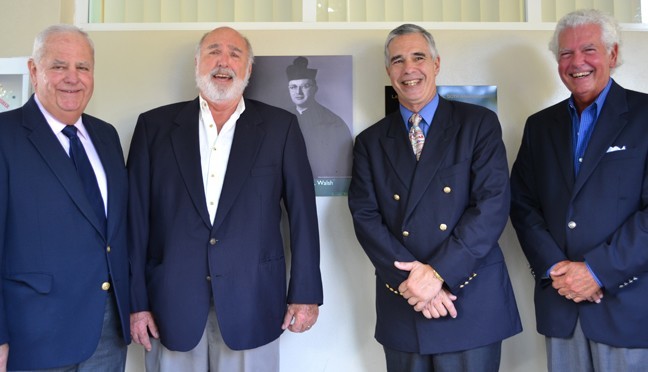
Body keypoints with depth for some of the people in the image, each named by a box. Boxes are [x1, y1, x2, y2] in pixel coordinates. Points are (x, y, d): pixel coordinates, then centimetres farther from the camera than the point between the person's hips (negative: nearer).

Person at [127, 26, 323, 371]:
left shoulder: (280, 126, 1)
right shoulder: (155, 125, 3)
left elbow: (302, 212, 0)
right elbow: (136, 217, 2)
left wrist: (305, 292, -2)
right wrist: (136, 300, 1)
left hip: (251, 302, 0)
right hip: (171, 302, 1)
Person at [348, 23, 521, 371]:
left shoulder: (479, 123, 1)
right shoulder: (370, 141, 7)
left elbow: (494, 203, -8)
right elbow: (365, 216, -1)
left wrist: (438, 272, -15)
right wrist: (409, 277, -14)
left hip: (473, 304, -1)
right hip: (401, 307, 2)